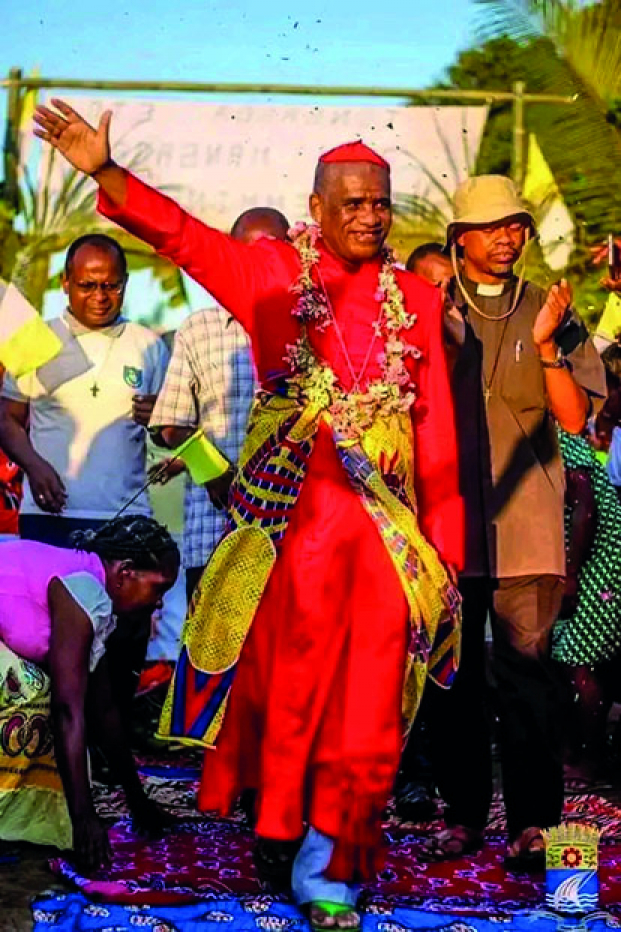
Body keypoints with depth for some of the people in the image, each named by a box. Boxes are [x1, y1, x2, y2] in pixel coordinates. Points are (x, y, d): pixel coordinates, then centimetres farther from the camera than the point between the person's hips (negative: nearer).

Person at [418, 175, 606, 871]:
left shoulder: (551, 314, 8)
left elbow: (574, 418, 1)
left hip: (524, 522, -1)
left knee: (526, 667, -5)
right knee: (452, 674, 6)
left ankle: (532, 821, 3)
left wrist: (546, 344, -13)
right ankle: (463, 812, 17)